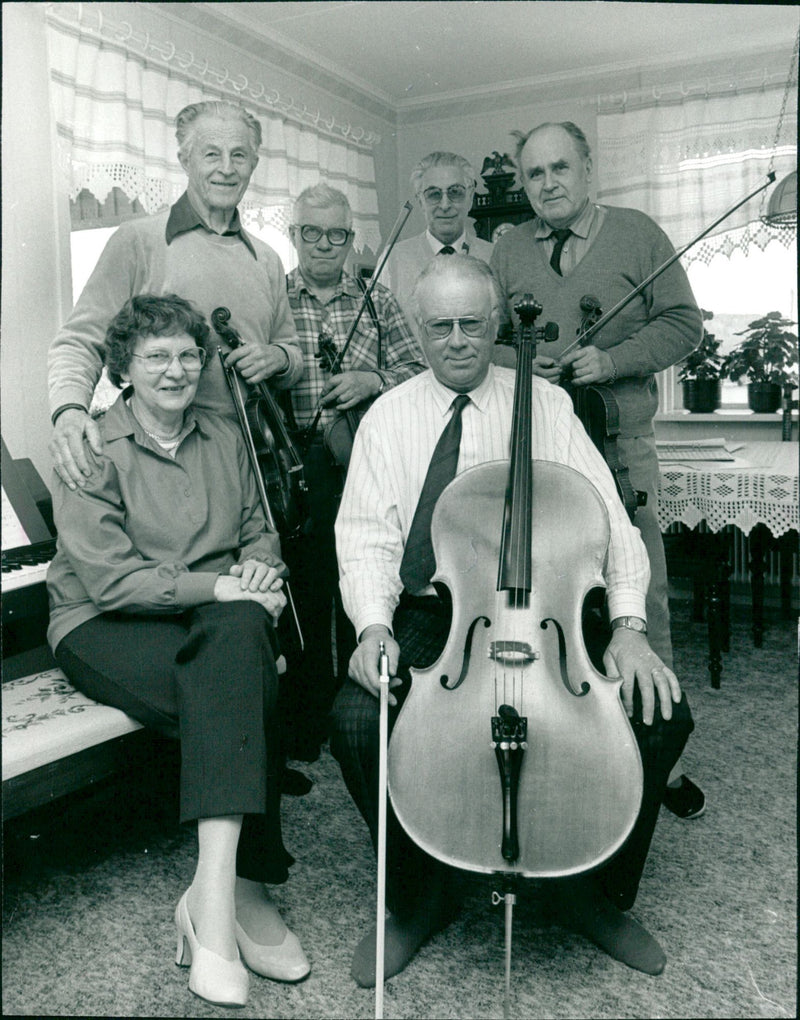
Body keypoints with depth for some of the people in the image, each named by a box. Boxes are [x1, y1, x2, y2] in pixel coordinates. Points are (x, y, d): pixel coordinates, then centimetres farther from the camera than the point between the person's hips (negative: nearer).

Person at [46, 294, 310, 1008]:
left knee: (238, 638, -32)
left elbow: (259, 531, 19)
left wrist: (260, 568, -5)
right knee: (243, 690, -30)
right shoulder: (91, 452, -3)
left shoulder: (224, 438, 14)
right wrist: (222, 587, -21)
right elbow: (111, 579, -13)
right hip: (104, 629, -4)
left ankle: (214, 894, -27)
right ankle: (241, 889, -22)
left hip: (219, 624, 4)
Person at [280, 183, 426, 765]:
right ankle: (305, 732, 17)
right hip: (296, 466, -1)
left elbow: (419, 374, 10)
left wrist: (373, 381, -8)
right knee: (305, 595, 1)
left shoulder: (378, 302, 15)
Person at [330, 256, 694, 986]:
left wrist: (627, 623, -18)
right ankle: (420, 896, 4)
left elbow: (609, 521, -2)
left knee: (662, 712, -19)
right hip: (428, 616, 0)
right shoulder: (387, 418, 6)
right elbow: (368, 539, 0)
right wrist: (373, 626, -19)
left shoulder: (546, 405, 5)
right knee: (357, 720, -27)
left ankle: (597, 890, 10)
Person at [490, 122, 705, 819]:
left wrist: (614, 359, -13)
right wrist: (519, 362, -7)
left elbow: (683, 324, 3)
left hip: (621, 447, -2)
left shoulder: (638, 235, 7)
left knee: (643, 598, 0)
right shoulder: (508, 252, 14)